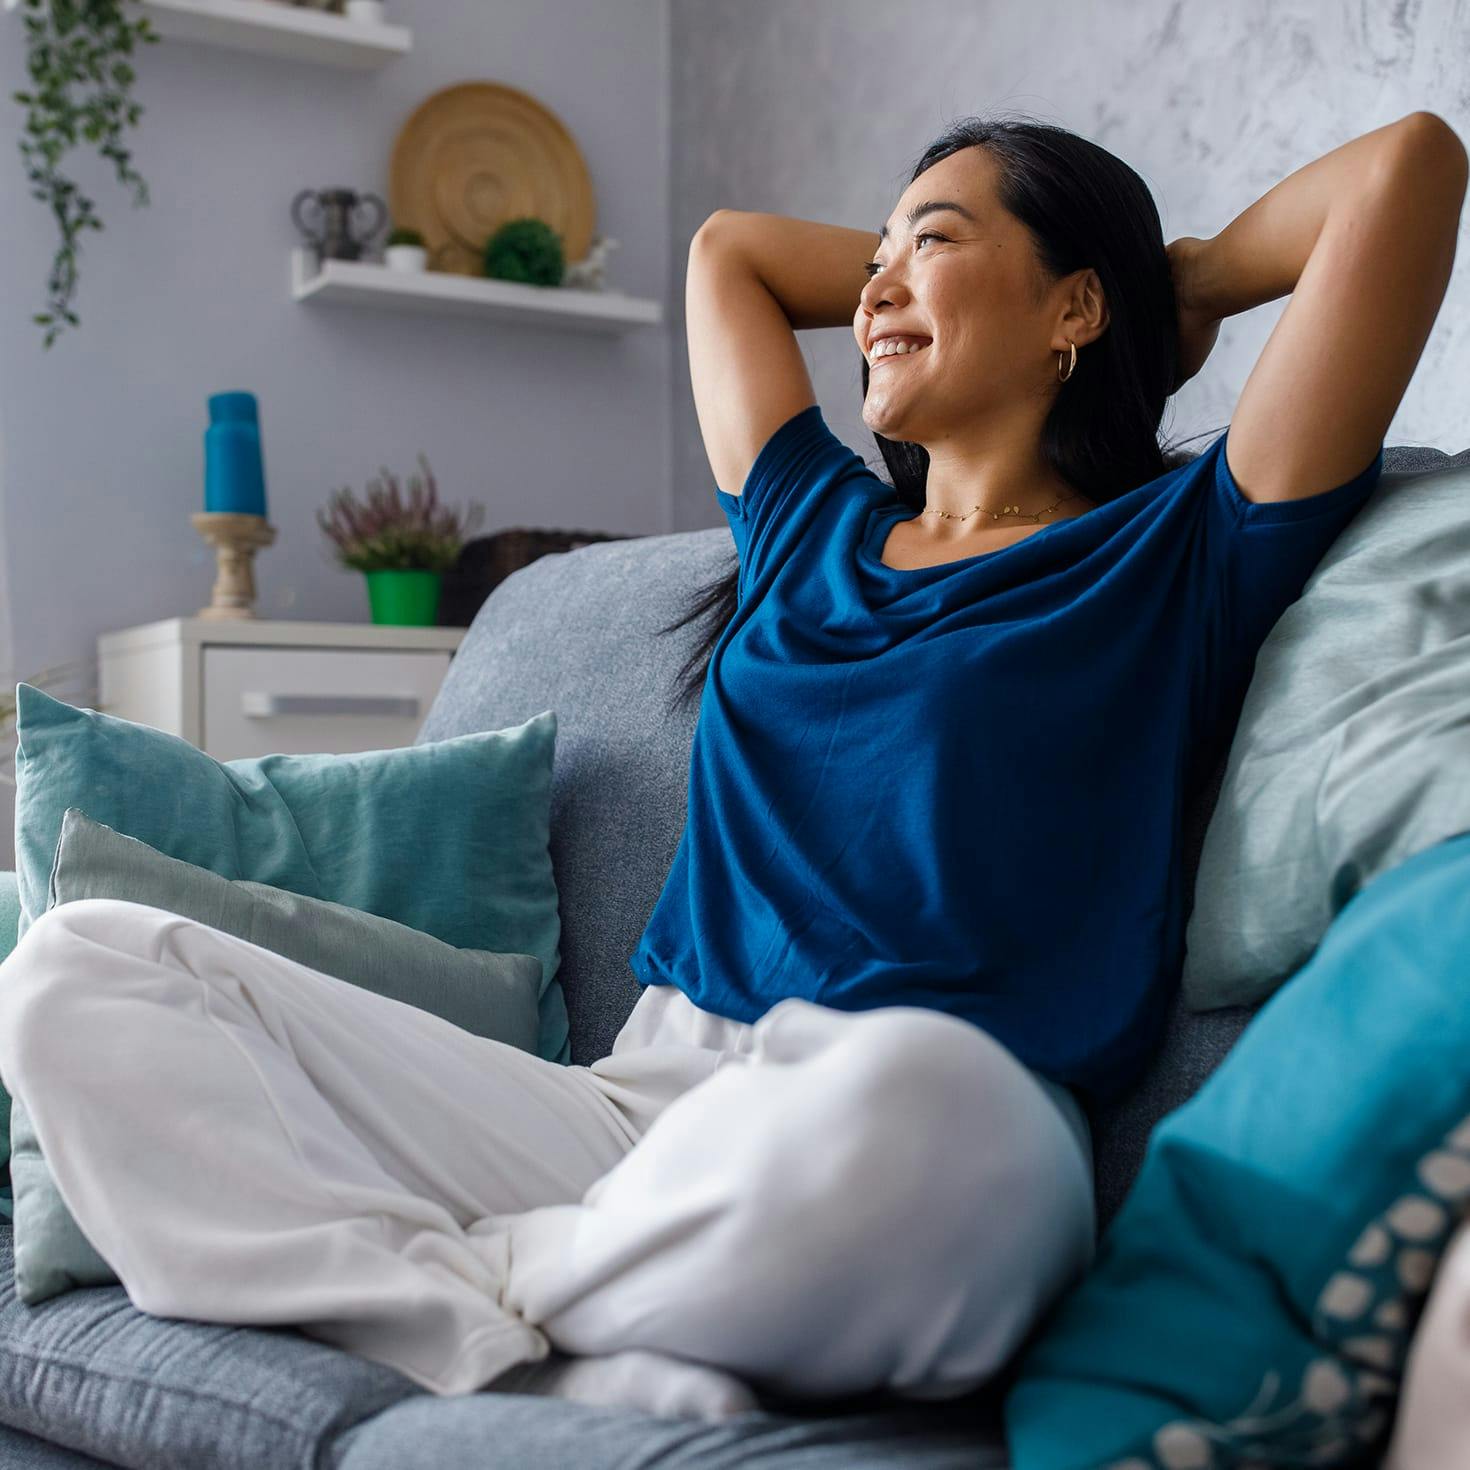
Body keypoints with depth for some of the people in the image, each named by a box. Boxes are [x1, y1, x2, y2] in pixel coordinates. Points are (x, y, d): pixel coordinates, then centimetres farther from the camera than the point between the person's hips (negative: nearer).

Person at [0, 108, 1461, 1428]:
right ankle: (576, 1367, -20)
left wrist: (1184, 278, 19)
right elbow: (729, 242, 39)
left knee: (903, 1093, -43)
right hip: (640, 1102, 5)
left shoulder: (1176, 557, 9)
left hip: (925, 1159, -4)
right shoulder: (812, 527, 23)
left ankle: (463, 1284, -12)